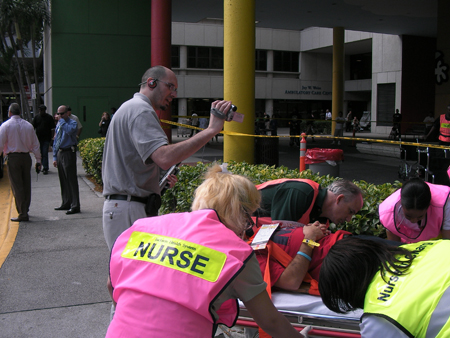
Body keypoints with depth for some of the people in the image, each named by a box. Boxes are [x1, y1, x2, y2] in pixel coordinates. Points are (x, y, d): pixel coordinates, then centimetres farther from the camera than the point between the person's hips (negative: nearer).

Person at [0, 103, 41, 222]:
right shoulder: (28, 125, 7)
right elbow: (35, 144, 9)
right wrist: (38, 161, 13)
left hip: (13, 158, -4)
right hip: (26, 157, 4)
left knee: (17, 186, -2)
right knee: (26, 185, 13)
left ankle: (23, 214, -4)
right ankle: (25, 210, 26)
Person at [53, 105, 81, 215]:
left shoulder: (72, 123, -7)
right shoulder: (58, 125, 16)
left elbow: (70, 130, -33)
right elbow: (55, 141, 18)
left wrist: (62, 121, -20)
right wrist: (55, 157, 13)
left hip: (68, 153, -8)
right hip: (59, 153, 8)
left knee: (71, 179, -7)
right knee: (62, 180, 15)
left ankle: (75, 206, -2)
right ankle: (66, 203, 27)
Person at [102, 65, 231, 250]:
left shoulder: (129, 108, 22)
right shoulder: (140, 110, -13)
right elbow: (165, 157, -31)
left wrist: (159, 177, 13)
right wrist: (211, 130, -31)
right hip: (129, 212, -11)